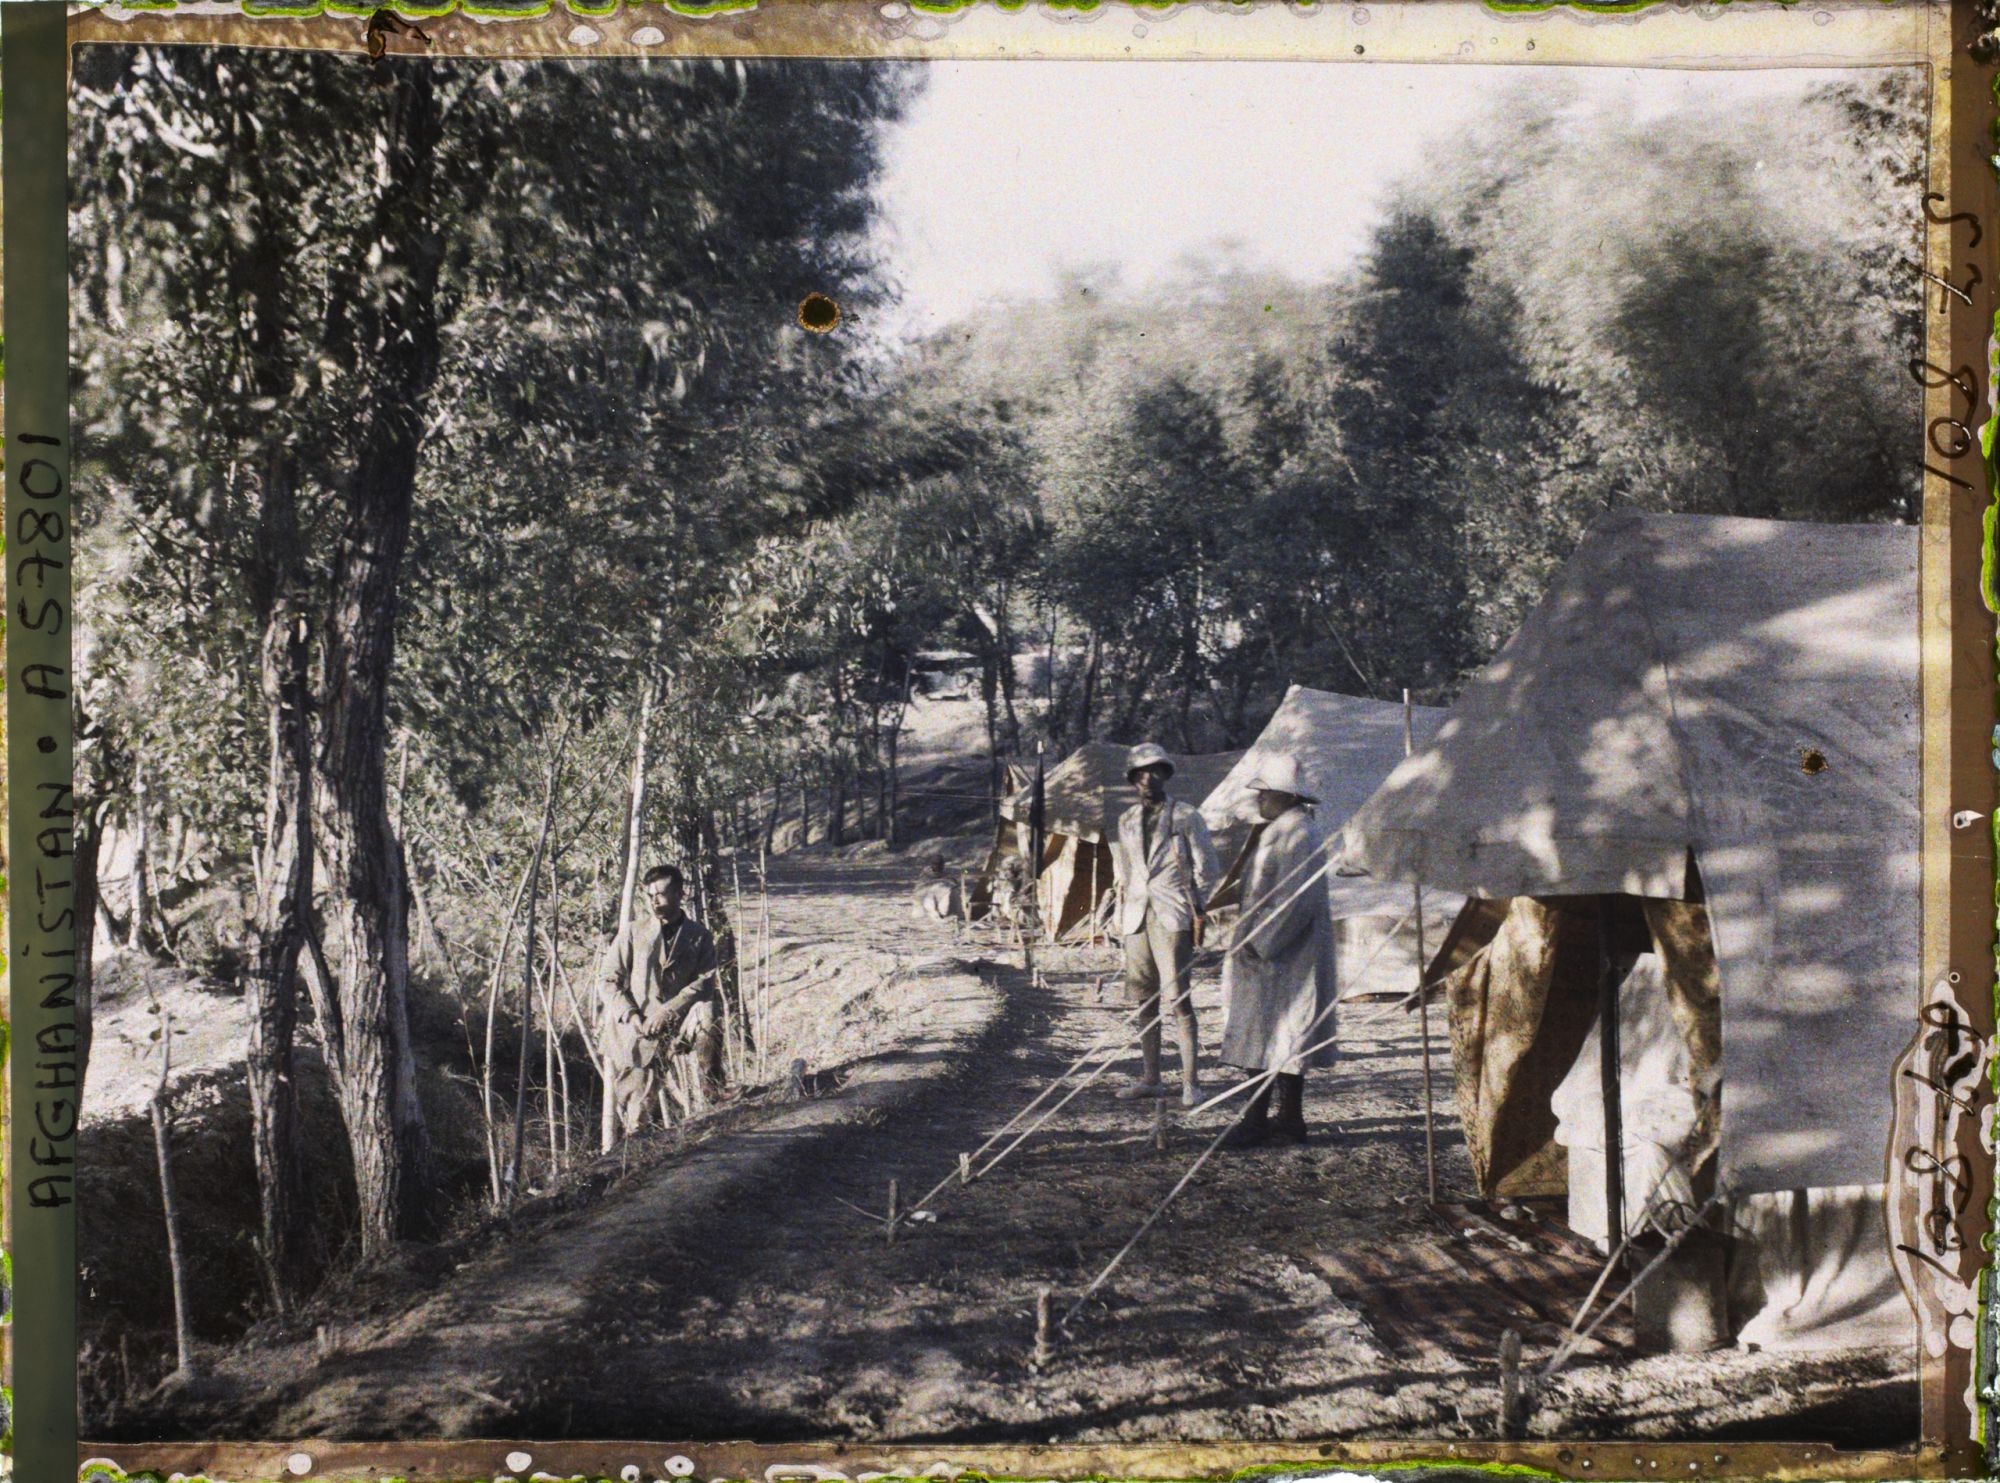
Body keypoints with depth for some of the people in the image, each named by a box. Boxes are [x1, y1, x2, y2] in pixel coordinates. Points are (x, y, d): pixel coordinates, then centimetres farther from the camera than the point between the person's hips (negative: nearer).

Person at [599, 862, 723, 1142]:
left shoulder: (699, 936, 7)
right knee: (634, 1103, -8)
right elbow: (610, 981, 6)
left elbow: (705, 982, -5)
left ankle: (713, 1093, -20)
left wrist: (667, 1011, -18)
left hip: (677, 1023, 0)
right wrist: (631, 1016, -11)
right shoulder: (634, 933, 8)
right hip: (637, 1029, 0)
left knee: (707, 1012, -32)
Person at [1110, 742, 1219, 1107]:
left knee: (1178, 1000, -9)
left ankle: (1190, 1081, -6)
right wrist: (1121, 916, 16)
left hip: (1172, 918, -5)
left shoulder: (1186, 816, 1)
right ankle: (1150, 1078, 14)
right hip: (1137, 919, 5)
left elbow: (1205, 867, 3)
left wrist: (1199, 913, -3)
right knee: (1145, 1001, 8)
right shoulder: (1126, 821, 15)